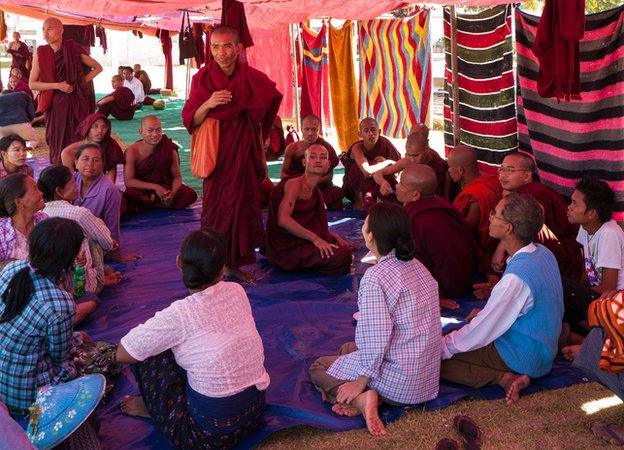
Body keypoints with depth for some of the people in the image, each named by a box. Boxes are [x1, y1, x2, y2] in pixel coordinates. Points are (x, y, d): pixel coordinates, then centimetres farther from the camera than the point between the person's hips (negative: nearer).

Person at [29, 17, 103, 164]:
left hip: (76, 102, -1)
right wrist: (57, 85, -10)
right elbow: (32, 84, 1)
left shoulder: (73, 49, 1)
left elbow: (98, 67, 12)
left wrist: (82, 81, 1)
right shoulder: (40, 53, 2)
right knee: (57, 143, 0)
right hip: (54, 104, 1)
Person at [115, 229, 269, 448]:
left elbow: (123, 354, -9)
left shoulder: (179, 314, -21)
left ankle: (156, 407, 23)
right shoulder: (237, 292, -4)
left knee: (147, 351, 3)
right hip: (255, 412, 6)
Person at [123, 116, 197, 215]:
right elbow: (128, 181, -17)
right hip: (140, 190, -3)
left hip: (164, 188, 3)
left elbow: (177, 177, 0)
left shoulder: (170, 150, -7)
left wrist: (173, 193, -24)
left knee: (191, 195, -21)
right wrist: (155, 187, -27)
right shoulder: (132, 152, -13)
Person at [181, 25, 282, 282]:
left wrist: (258, 133, 18)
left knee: (243, 202, 3)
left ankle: (235, 262, 14)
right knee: (215, 203, -1)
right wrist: (207, 104, -24)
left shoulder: (252, 78, -6)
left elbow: (274, 98, 15)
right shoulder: (203, 78, -6)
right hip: (216, 150, -1)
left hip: (245, 150, 1)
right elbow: (190, 121, -6)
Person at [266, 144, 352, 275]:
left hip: (303, 240, 9)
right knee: (341, 254, -17)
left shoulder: (315, 191, 12)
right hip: (287, 248, -9)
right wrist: (315, 238, -26)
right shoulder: (294, 184, -15)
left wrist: (334, 238, 3)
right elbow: (283, 219, -27)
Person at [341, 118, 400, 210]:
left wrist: (385, 161, -30)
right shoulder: (357, 148, -28)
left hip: (377, 184, 3)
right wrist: (388, 162, -33)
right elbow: (367, 171, -45)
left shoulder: (383, 142, -17)